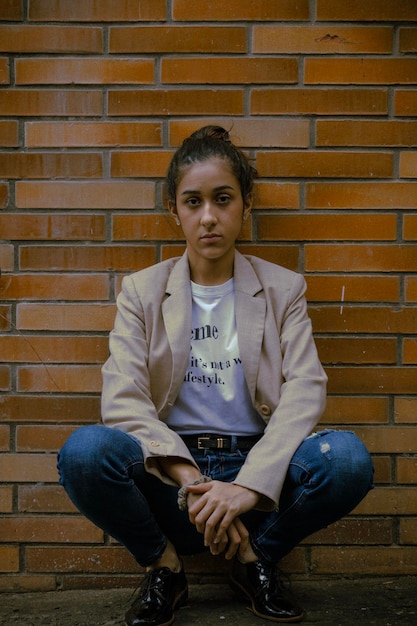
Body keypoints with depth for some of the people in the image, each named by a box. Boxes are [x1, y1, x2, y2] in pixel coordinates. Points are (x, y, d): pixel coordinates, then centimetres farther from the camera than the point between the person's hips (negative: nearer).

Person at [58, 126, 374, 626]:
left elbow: (305, 391, -7)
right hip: (168, 469, 0)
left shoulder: (283, 289, 6)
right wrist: (191, 481, -24)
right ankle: (163, 567, -2)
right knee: (84, 451, -30)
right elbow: (122, 400, -8)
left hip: (256, 467, 1)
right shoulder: (141, 292, 4)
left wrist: (248, 486, -23)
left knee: (347, 457, -28)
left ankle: (256, 558, 0)